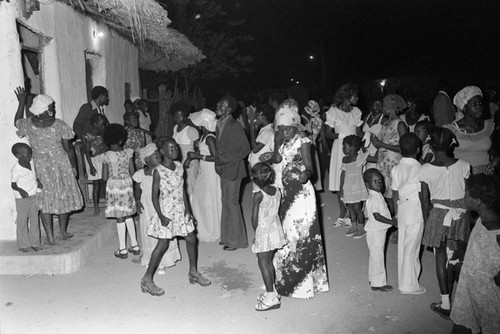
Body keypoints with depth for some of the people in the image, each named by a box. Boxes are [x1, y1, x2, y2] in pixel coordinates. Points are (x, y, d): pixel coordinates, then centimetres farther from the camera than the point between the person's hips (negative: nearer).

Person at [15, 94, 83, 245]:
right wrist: (74, 167, 2)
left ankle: (50, 237, 13)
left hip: (40, 167, 2)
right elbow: (68, 149, -9)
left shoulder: (28, 124, -7)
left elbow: (17, 122, 18)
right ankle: (63, 232, 26)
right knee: (64, 198, 15)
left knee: (45, 202, 10)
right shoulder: (59, 125, -14)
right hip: (61, 165, -2)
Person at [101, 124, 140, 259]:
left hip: (114, 186, -3)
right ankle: (135, 245, 20)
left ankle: (123, 250, 10)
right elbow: (133, 172, -1)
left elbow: (104, 177, -9)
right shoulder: (128, 152, -4)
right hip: (127, 184, 3)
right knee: (128, 216, 16)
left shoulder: (107, 156, -11)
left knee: (120, 218, 3)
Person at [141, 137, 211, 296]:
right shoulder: (158, 171, -15)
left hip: (181, 210, 6)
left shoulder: (179, 167, 3)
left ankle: (193, 272, 28)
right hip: (166, 212, -6)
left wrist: (187, 209, 4)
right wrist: (161, 216, -18)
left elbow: (183, 189, 8)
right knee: (163, 245, -3)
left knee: (191, 239, 10)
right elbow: (155, 195, -13)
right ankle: (147, 279, 10)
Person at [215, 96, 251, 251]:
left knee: (232, 202, -1)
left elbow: (245, 149, -15)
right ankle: (228, 236, 25)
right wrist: (218, 163, 2)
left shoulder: (235, 126, -15)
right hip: (224, 170, 8)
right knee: (226, 202, 13)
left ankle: (236, 240, 12)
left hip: (233, 170, -7)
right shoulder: (219, 125, 9)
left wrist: (226, 159, -17)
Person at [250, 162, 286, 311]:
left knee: (263, 263, 3)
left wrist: (256, 232, -1)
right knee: (269, 262, 19)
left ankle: (271, 298, 5)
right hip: (275, 229, 7)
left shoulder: (258, 194, -20)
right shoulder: (277, 191, -1)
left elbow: (254, 219, -19)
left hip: (263, 232, -7)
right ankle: (272, 291, 29)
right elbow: (277, 212, 5)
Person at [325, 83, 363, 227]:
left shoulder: (356, 111, 6)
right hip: (339, 148, -2)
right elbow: (328, 133, -3)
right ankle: (342, 214, 16)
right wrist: (341, 135, -21)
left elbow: (358, 132, 9)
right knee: (340, 183, 2)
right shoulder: (333, 112, -5)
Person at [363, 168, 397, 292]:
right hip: (375, 232, -10)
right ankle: (378, 283, 9)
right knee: (377, 256, -1)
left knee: (375, 256, 19)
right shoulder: (373, 198, -22)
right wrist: (392, 222, -22)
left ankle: (373, 279, 32)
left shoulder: (378, 196, 9)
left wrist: (391, 220, 14)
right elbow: (377, 216, -27)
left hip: (380, 230, 10)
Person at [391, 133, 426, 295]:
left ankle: (404, 281, 26)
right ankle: (409, 285, 13)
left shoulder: (396, 169, 2)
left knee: (402, 247, 14)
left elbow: (395, 195, 6)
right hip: (416, 212, -6)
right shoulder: (419, 169, -15)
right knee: (412, 248, 3)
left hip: (402, 210, 6)